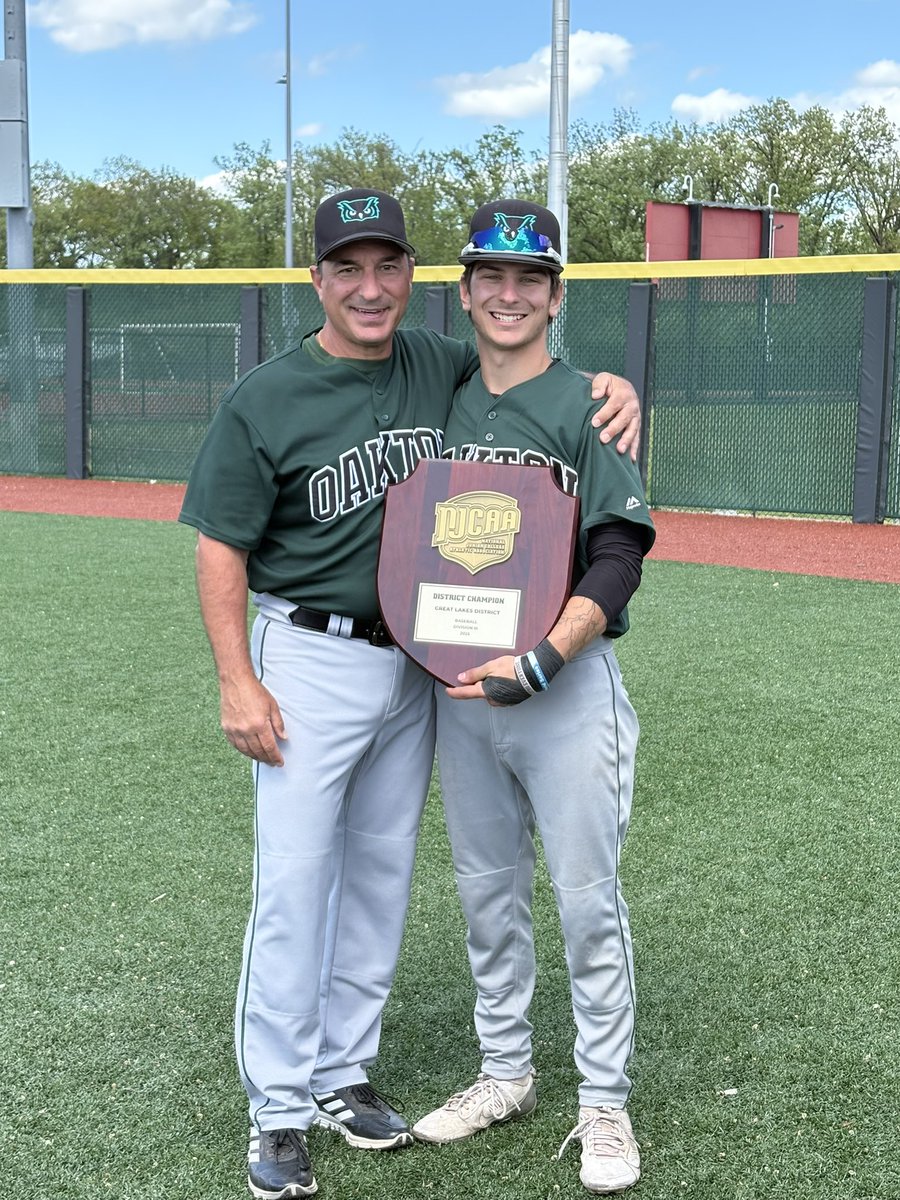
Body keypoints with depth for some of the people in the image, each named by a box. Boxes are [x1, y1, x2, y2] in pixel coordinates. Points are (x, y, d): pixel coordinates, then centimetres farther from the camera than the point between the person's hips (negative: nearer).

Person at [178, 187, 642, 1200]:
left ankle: (342, 1072, 29)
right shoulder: (265, 401, -12)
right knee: (293, 880, -3)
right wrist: (237, 682, -15)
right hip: (309, 660, -5)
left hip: (416, 663, 5)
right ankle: (279, 1106, 10)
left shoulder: (440, 366, 0)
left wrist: (609, 382, -6)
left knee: (381, 875, 13)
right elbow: (221, 547, -8)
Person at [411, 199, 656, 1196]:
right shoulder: (440, 407, 10)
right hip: (459, 684, 5)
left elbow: (618, 560, -13)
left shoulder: (588, 406, -6)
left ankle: (604, 1103, 15)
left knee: (587, 899, 1)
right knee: (486, 891, 14)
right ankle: (505, 1074, 30)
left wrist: (544, 658, -24)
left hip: (568, 686, -5)